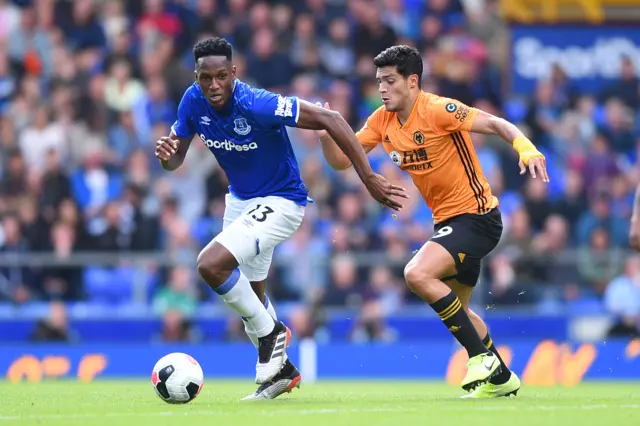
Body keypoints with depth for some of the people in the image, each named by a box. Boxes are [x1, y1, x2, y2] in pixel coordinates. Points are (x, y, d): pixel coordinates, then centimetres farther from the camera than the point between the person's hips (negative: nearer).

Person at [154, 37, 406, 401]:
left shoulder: (256, 104, -31)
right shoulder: (194, 101, -12)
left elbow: (329, 119, -30)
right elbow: (177, 157, 2)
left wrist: (369, 178, -31)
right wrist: (166, 155, -25)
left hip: (280, 203, -8)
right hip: (241, 199, 8)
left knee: (211, 265, -24)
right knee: (249, 294, 19)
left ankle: (270, 331, -1)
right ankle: (281, 371, 41)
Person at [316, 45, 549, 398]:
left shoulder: (437, 110, -18)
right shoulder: (382, 121, 4)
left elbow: (495, 125, -22)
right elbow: (341, 160, 5)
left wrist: (526, 148, -40)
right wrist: (326, 134, -15)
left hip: (476, 216, -9)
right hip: (447, 220, 9)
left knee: (418, 274, -26)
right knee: (454, 308, 19)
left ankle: (482, 356, -15)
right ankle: (501, 378, 35)